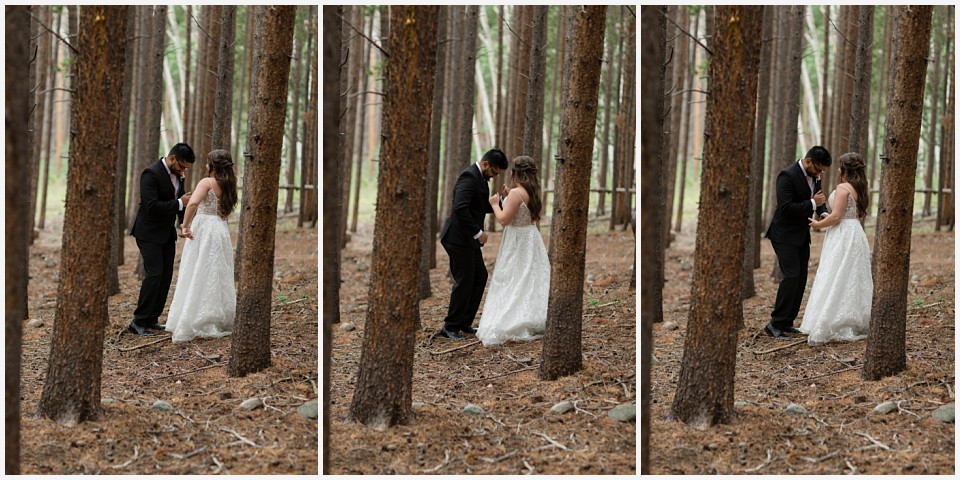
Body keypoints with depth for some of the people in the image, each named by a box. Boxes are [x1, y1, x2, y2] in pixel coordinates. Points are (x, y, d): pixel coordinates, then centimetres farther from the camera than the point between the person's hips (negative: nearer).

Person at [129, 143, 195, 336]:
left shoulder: (177, 174, 6)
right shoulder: (151, 174, -20)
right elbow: (152, 205, -27)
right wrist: (179, 203, -24)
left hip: (167, 233, 9)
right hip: (149, 233, -8)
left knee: (166, 276, 6)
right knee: (154, 274, -16)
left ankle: (152, 319, 13)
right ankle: (139, 322, -12)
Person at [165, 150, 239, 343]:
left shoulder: (207, 182, -9)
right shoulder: (228, 186, 10)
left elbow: (193, 203, -26)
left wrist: (185, 226, -19)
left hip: (203, 231, -6)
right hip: (221, 231, 6)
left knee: (198, 279, -3)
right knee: (218, 277, 13)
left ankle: (190, 325, -3)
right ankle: (220, 322, 17)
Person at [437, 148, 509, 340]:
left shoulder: (479, 177, 14)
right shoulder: (469, 177, -19)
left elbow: (481, 207, 21)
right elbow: (460, 208, -29)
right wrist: (478, 232, -24)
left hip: (468, 239, 10)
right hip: (459, 238, -10)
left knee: (480, 276, 14)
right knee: (464, 281, -5)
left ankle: (464, 322, 20)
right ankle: (450, 327, 3)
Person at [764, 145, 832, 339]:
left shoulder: (813, 176, 5)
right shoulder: (787, 176, -21)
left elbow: (817, 200, 18)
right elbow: (785, 207, -27)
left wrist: (823, 212, -4)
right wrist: (812, 204, -25)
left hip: (801, 236, 9)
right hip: (785, 235, -9)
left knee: (800, 279, 7)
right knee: (791, 276, -17)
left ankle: (786, 323, 14)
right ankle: (775, 324, -14)